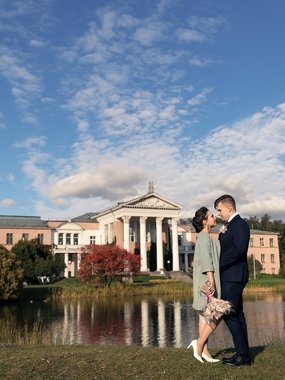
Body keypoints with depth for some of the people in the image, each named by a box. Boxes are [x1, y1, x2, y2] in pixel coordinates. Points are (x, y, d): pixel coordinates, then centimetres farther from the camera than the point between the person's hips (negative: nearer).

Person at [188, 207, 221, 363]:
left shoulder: (206, 238, 20)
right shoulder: (204, 237, -11)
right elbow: (206, 260, -21)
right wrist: (211, 281, -27)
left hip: (207, 281, 10)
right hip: (207, 280, -10)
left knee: (205, 316, 7)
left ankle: (204, 351, 9)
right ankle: (199, 343, -4)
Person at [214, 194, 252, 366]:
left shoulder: (240, 224, -11)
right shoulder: (230, 226, 19)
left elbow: (240, 249, -23)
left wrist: (219, 264, -19)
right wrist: (222, 235, 1)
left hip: (233, 277, -10)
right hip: (230, 277, 10)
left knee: (229, 314, -9)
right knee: (236, 315, 11)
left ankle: (243, 355, -1)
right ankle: (244, 354, 18)